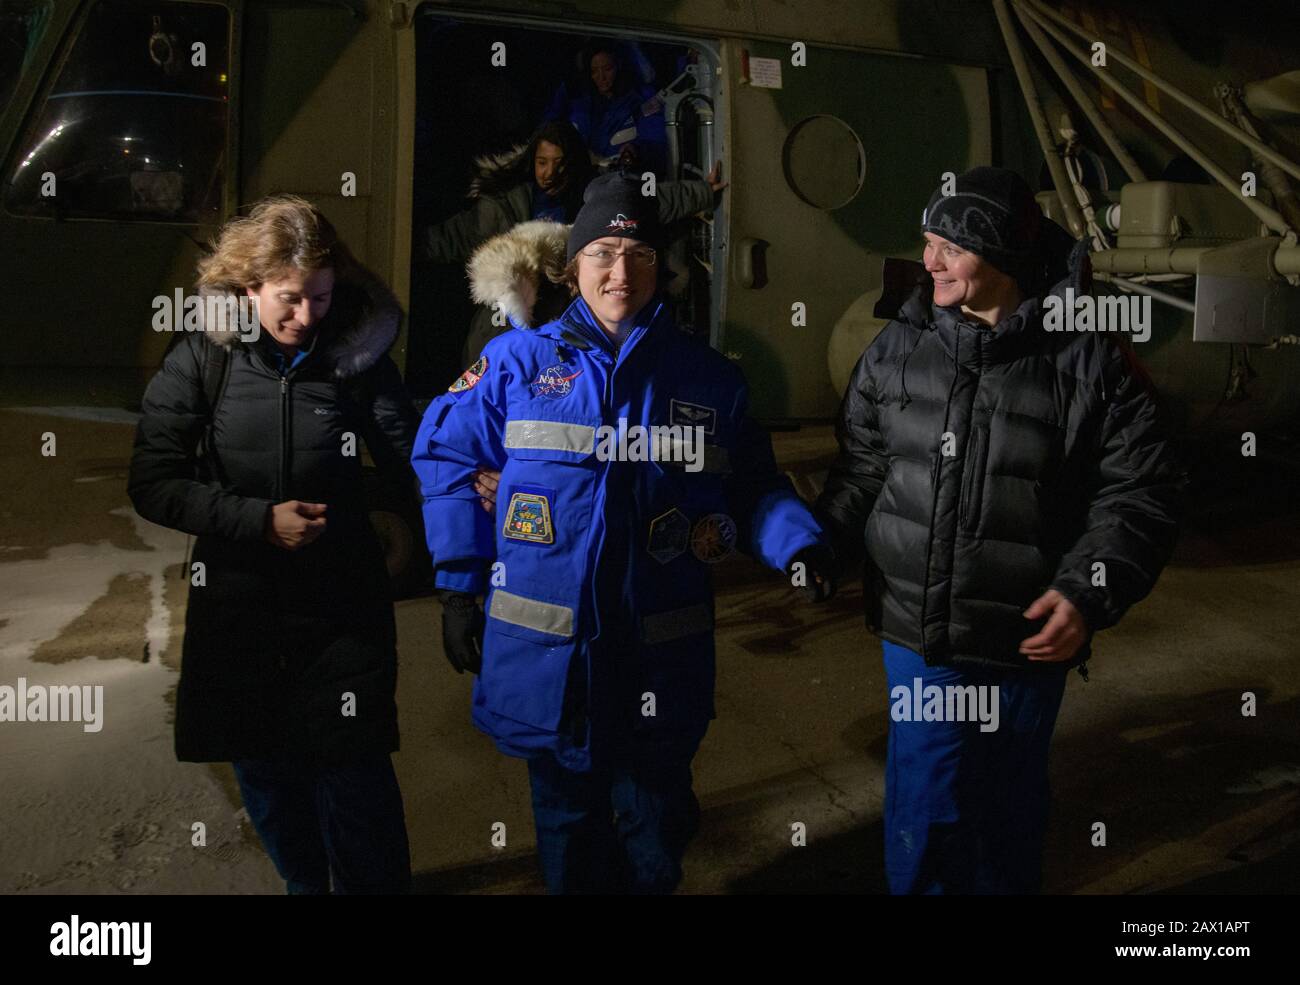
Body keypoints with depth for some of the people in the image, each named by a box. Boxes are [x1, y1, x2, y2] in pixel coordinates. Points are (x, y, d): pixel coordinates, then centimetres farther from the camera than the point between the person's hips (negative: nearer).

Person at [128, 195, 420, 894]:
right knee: (264, 774, 17)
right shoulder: (203, 359, -5)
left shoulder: (358, 355, -5)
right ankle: (305, 883, 42)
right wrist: (258, 520, -15)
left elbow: (413, 460, -2)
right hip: (238, 607, 2)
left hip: (342, 608, -1)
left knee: (355, 779, 1)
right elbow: (152, 483, -6)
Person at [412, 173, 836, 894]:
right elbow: (447, 458, 5)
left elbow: (751, 489, 9)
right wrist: (458, 586, 1)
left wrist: (798, 546, -11)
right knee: (567, 815, 20)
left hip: (661, 658, 1)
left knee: (658, 822, 18)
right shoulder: (518, 361, -1)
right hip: (546, 652, 0)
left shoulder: (708, 378, 2)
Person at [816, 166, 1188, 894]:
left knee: (1010, 808, 18)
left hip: (1028, 639, -2)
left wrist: (1090, 592, -17)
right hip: (917, 631, 2)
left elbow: (1140, 493, -7)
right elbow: (863, 469, 8)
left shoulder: (1089, 361, -9)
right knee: (927, 808, 8)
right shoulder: (899, 349, 1)